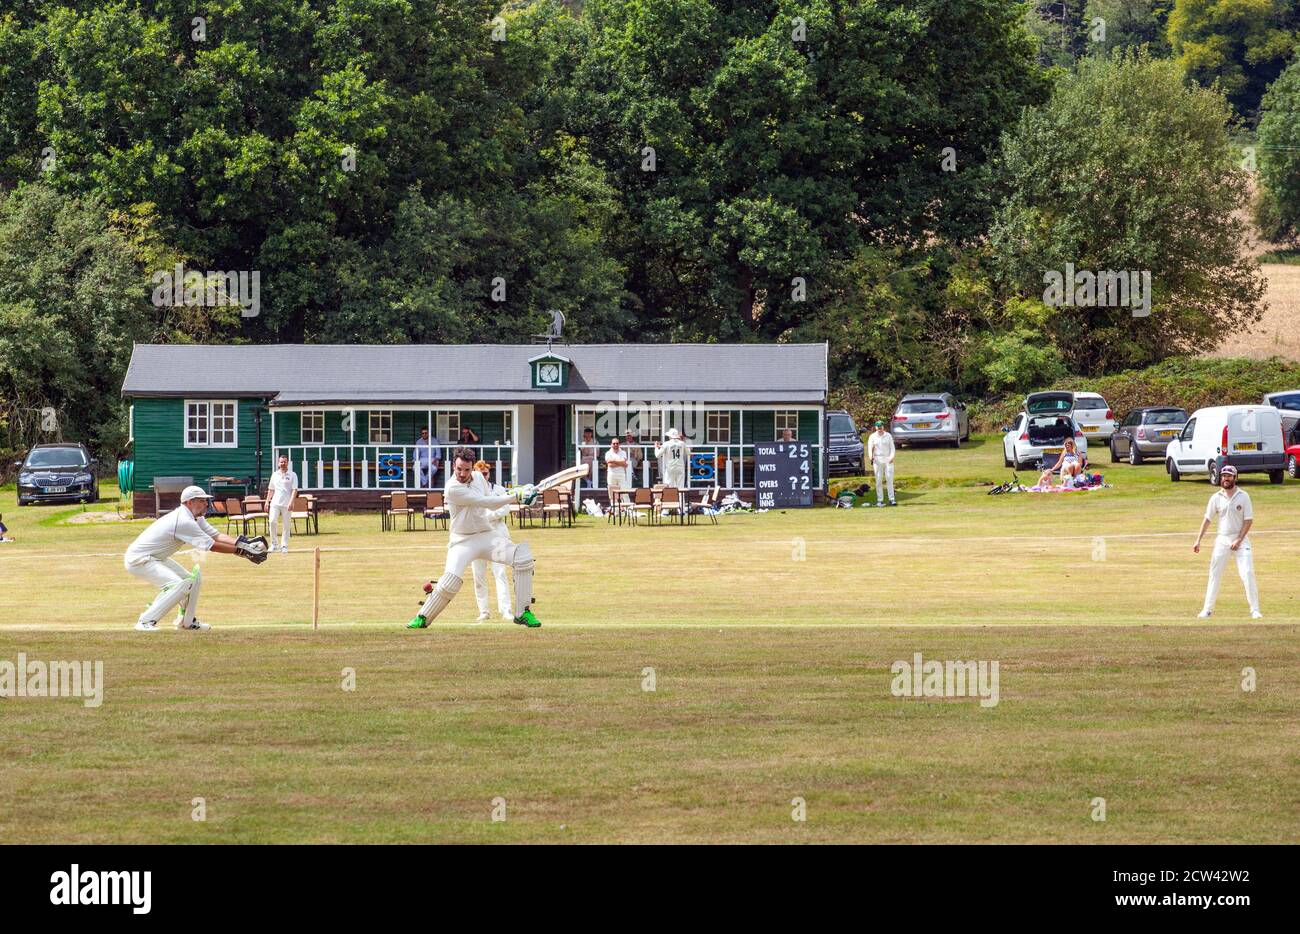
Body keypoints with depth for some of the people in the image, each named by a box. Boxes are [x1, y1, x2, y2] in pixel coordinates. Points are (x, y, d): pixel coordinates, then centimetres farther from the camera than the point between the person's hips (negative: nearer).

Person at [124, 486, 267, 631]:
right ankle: (146, 621, -19)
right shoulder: (184, 521, -27)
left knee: (193, 579, 13)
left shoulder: (195, 518, 5)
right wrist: (242, 550, -25)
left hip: (156, 559, 11)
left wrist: (241, 542, -16)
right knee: (178, 585, -25)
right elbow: (212, 546, -27)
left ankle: (186, 621, 23)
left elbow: (215, 535, -2)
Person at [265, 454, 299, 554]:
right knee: (272, 521, -15)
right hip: (275, 503, 2)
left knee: (286, 526, 0)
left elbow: (294, 490, -5)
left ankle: (284, 546, 10)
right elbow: (271, 489, 19)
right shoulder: (275, 474, 13)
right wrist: (267, 501, 12)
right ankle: (273, 544, -4)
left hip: (286, 504, -2)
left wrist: (291, 502, -18)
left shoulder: (292, 475, 2)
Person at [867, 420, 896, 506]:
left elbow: (892, 447, 6)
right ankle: (880, 500, 1)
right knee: (878, 480, -1)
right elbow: (870, 448, -1)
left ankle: (891, 499, -6)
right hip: (877, 459, 0)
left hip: (888, 459, 0)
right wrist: (870, 456, -20)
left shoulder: (888, 436, 9)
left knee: (890, 479, -5)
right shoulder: (872, 437, 6)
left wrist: (891, 457, -10)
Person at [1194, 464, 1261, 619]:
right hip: (1222, 540, 3)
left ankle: (1255, 610, -7)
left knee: (1247, 573, -11)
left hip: (1240, 538, -2)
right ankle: (1207, 609, 11)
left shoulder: (1243, 496, -4)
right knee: (1214, 575, 3)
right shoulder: (1216, 497, 3)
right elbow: (1207, 519, 7)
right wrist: (1198, 540, 2)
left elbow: (1248, 520, -5)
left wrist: (1239, 540, -13)